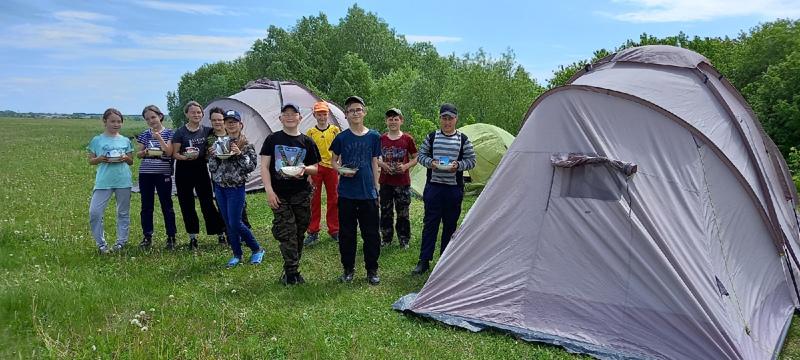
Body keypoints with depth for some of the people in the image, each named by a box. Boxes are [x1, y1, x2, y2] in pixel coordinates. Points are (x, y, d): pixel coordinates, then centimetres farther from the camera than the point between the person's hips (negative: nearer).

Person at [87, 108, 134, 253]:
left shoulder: (125, 141, 8)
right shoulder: (97, 140, 5)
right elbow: (91, 160, 9)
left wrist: (125, 158, -8)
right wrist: (100, 159, -12)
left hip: (123, 181, 1)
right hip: (103, 181, -1)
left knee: (123, 213, 8)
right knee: (94, 212, -8)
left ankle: (121, 242, 21)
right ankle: (101, 244, 6)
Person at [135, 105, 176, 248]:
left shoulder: (169, 133, 0)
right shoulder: (145, 134, 9)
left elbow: (169, 152, -10)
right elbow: (138, 154, 11)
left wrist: (159, 138, -17)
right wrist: (145, 152, -11)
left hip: (163, 173, -3)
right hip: (145, 173, 3)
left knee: (166, 205, 1)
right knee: (146, 206, 7)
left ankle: (171, 236, 10)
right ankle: (147, 237, 16)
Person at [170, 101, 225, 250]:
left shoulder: (207, 131, 3)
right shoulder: (180, 132, -3)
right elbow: (174, 154, -3)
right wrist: (186, 157, -21)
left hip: (201, 168, 1)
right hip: (184, 170, -1)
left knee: (207, 202, -1)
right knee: (187, 204, 5)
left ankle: (221, 233, 10)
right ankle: (193, 237, 16)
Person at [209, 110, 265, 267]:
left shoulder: (246, 144, -4)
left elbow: (252, 166, -9)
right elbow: (212, 167, 9)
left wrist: (239, 154, -20)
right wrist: (214, 156, -10)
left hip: (236, 188, -5)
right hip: (219, 187, 5)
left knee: (235, 223, -8)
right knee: (228, 223, 9)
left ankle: (257, 250, 10)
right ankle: (237, 255, 20)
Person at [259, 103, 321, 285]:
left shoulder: (307, 142, 5)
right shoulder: (272, 139, 1)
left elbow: (315, 168, 11)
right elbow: (264, 166, 0)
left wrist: (305, 169, -13)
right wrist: (269, 191, -10)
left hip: (302, 195, 2)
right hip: (280, 195, -2)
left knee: (299, 234, 8)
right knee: (287, 234, -5)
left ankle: (290, 271, 21)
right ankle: (292, 272, 1)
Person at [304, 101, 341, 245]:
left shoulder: (335, 130, 4)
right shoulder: (310, 132, 4)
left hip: (331, 168, 0)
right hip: (315, 168, 0)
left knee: (333, 200, 6)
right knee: (314, 201, 4)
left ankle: (334, 231, 17)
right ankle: (313, 232, 14)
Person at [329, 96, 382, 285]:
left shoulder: (374, 136, 4)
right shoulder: (341, 137, 1)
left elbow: (374, 163, 10)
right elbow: (333, 161, 10)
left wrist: (376, 188, 8)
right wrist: (341, 170, -12)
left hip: (368, 192, 1)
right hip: (346, 193, 0)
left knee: (371, 233, 4)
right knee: (347, 233, 7)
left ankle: (372, 270, 17)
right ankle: (348, 269, 21)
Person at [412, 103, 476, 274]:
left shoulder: (463, 139, 3)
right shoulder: (432, 137, 4)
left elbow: (471, 160, 5)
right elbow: (421, 155, 9)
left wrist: (458, 165, -13)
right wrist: (430, 162, -11)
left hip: (454, 188, 1)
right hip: (433, 186, 0)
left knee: (450, 224, 8)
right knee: (430, 223, -2)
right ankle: (424, 260, 2)